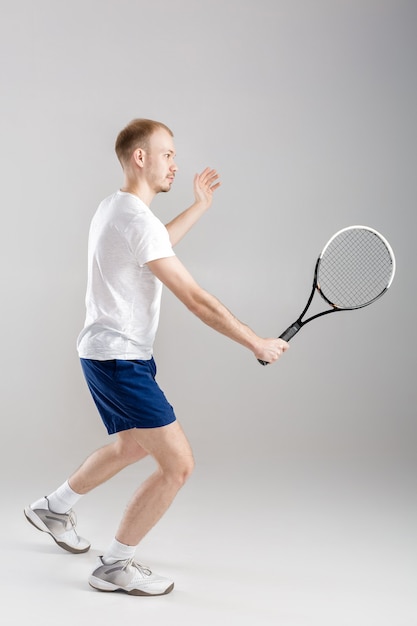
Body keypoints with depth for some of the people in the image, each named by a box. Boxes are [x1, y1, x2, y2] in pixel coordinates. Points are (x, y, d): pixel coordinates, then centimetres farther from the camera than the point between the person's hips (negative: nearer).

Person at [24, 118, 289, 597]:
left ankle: (54, 507, 44)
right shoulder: (138, 221, -22)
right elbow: (197, 301, -24)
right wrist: (258, 345, -16)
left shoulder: (113, 208, 10)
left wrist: (199, 206, 29)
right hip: (119, 359, -11)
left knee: (132, 445, 29)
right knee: (178, 463, -9)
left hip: (106, 354, 11)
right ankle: (114, 567, 5)